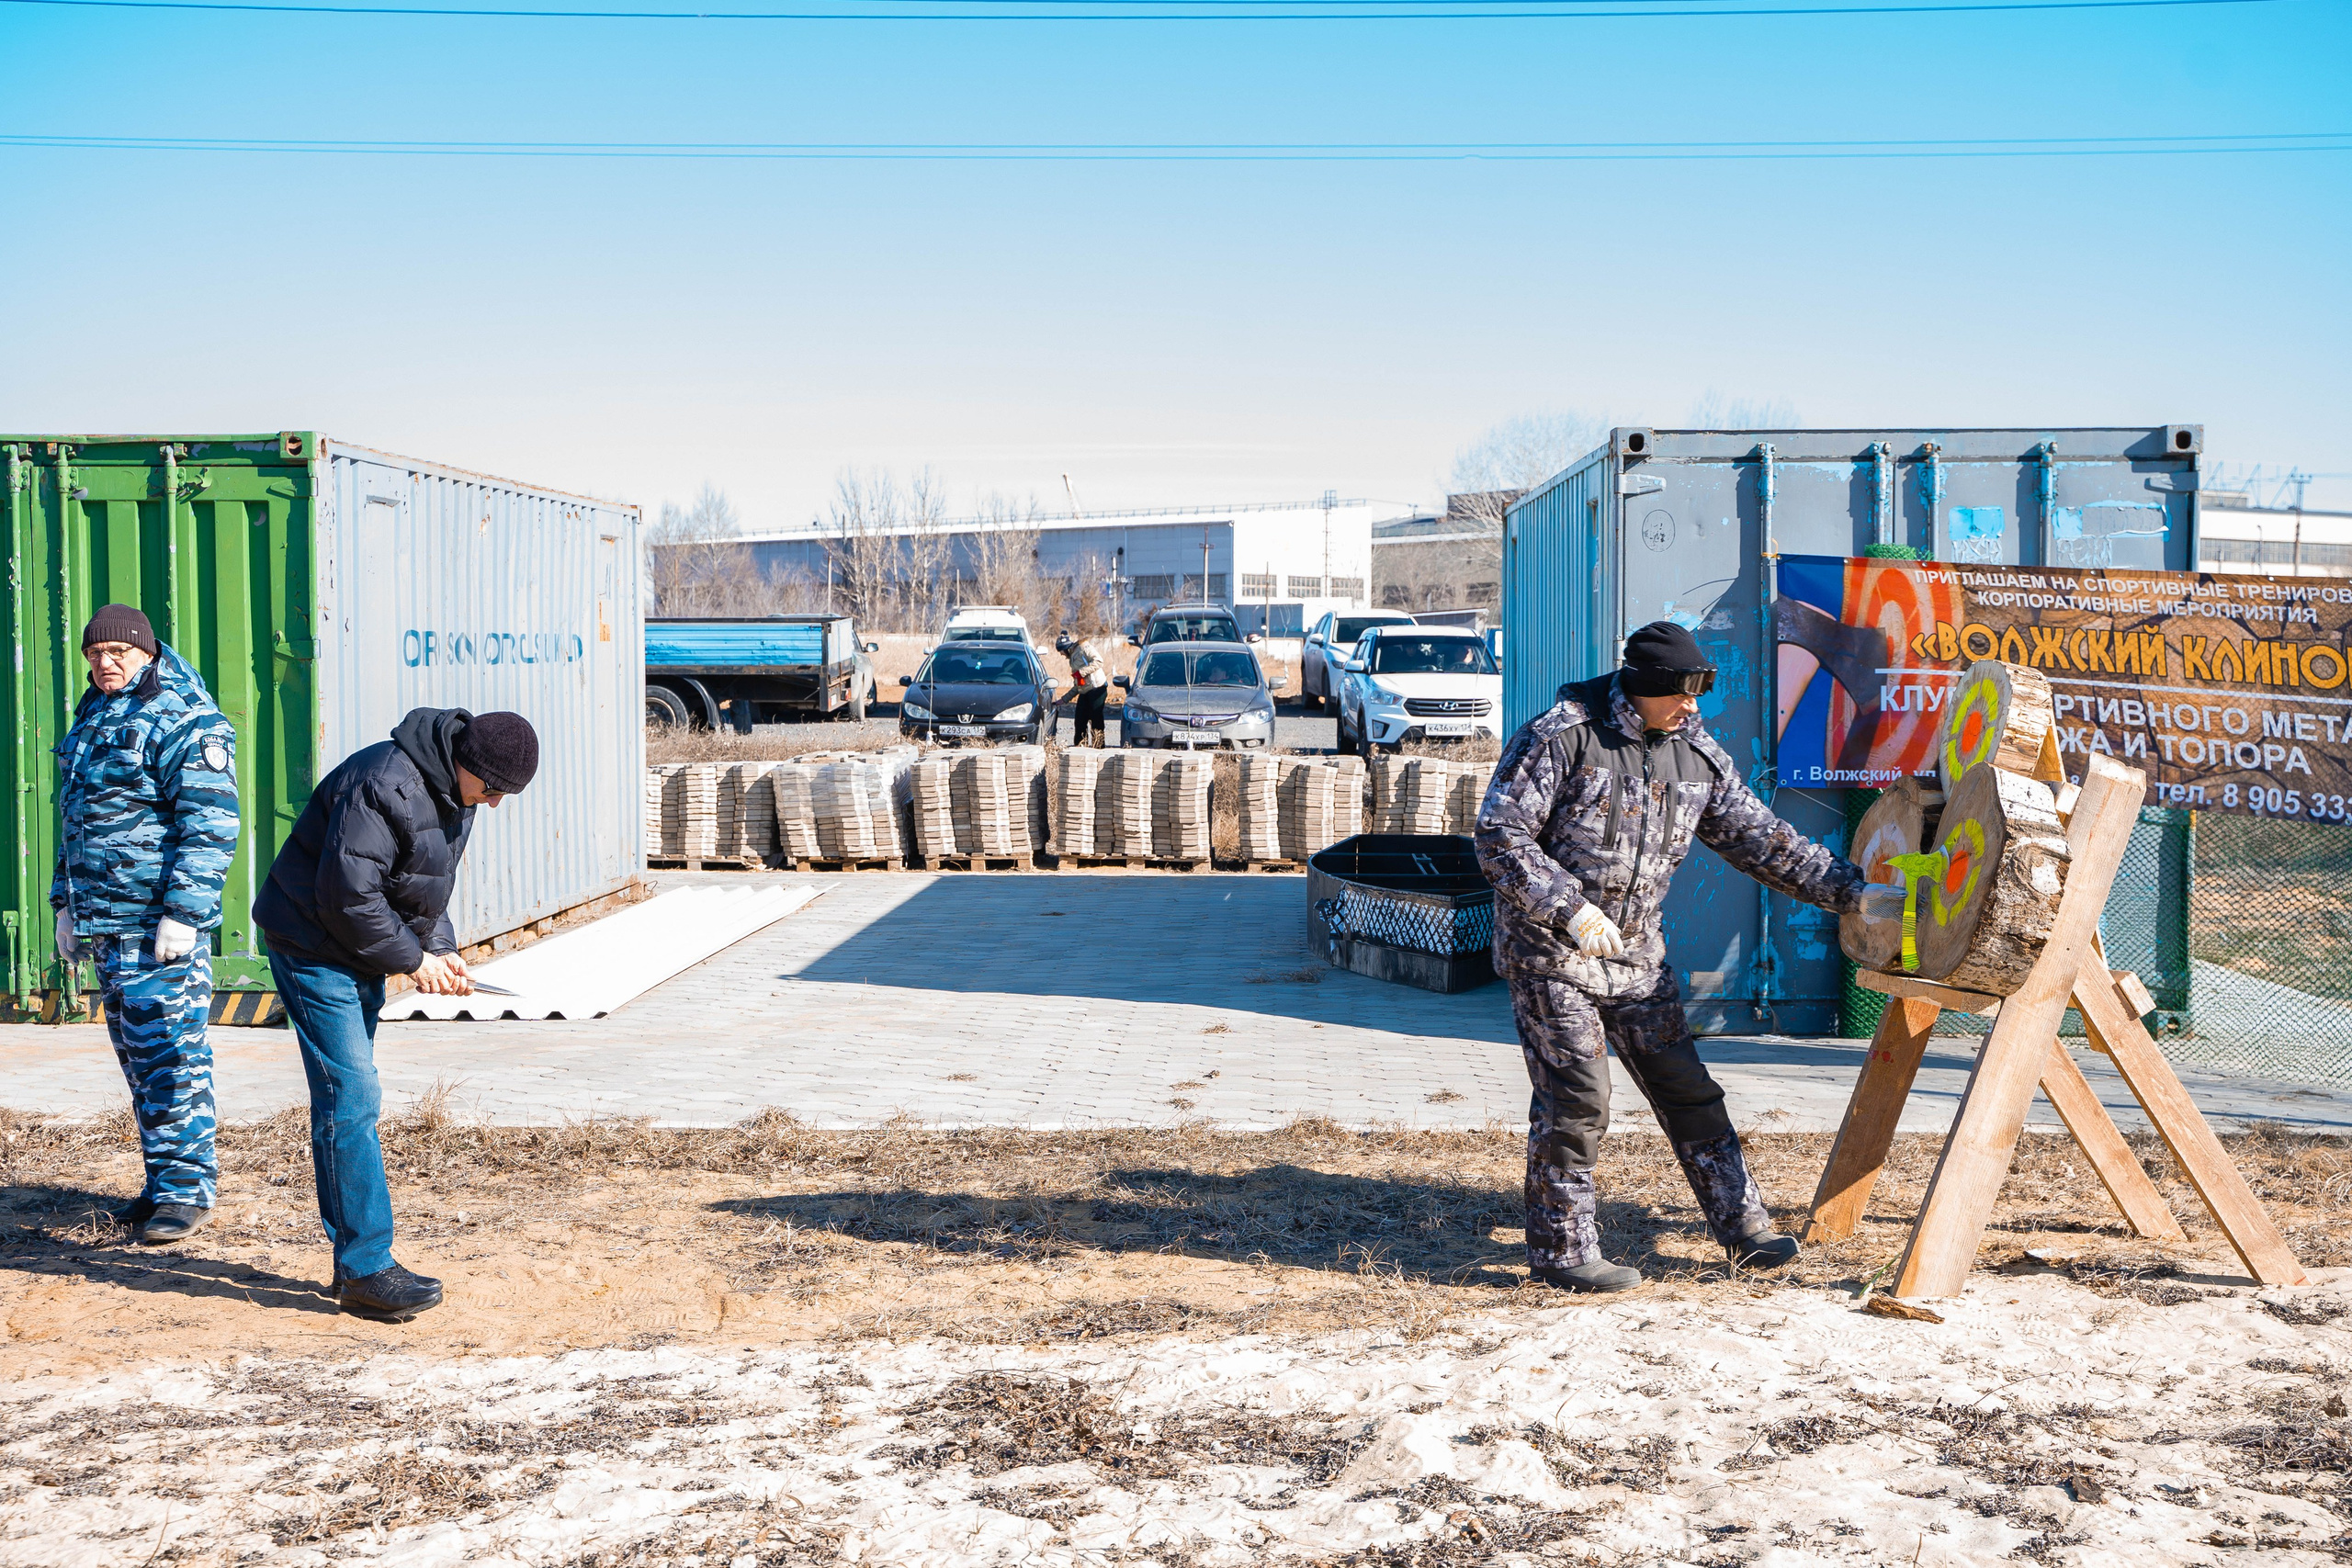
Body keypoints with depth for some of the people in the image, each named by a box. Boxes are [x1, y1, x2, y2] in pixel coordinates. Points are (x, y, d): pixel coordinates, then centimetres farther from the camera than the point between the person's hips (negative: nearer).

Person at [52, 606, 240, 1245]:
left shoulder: (184, 720, -12)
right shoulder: (92, 719, 18)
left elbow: (210, 826, -18)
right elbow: (75, 820, 26)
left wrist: (183, 913, -21)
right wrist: (66, 903, 22)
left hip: (160, 923, -9)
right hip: (105, 923, 9)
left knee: (168, 1051, -7)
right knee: (134, 1053, 13)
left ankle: (187, 1188, -1)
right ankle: (162, 1183, 21)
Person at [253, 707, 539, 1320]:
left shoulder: (455, 791, 5)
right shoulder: (387, 785, -26)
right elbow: (348, 896, -27)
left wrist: (442, 949, 1)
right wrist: (415, 958, -17)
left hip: (362, 950, 10)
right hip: (313, 944, -10)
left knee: (348, 1100, 13)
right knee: (350, 1099, -12)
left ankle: (355, 1260, 18)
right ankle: (368, 1270, -10)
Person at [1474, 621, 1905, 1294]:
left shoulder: (1697, 755, 4)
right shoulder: (1560, 736, -14)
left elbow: (1760, 838, 10)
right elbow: (1501, 835, -16)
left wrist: (1850, 890, 4)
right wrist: (1572, 910, -25)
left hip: (1637, 952, 6)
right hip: (1550, 949, -6)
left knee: (1686, 1088, 9)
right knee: (1576, 1097, -8)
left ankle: (1742, 1225, 19)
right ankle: (1563, 1251, 4)